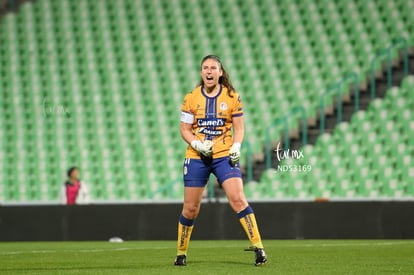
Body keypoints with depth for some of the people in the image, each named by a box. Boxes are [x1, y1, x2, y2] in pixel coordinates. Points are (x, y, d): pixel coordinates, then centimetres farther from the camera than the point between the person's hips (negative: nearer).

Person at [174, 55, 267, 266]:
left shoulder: (232, 97, 2)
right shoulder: (191, 98, 2)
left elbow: (239, 128, 6)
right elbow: (184, 129, 4)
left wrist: (236, 147, -12)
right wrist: (197, 144, -15)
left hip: (224, 155, -1)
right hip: (196, 157, 1)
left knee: (238, 199, -17)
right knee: (190, 208, 4)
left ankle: (258, 247, -14)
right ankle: (181, 252, 21)